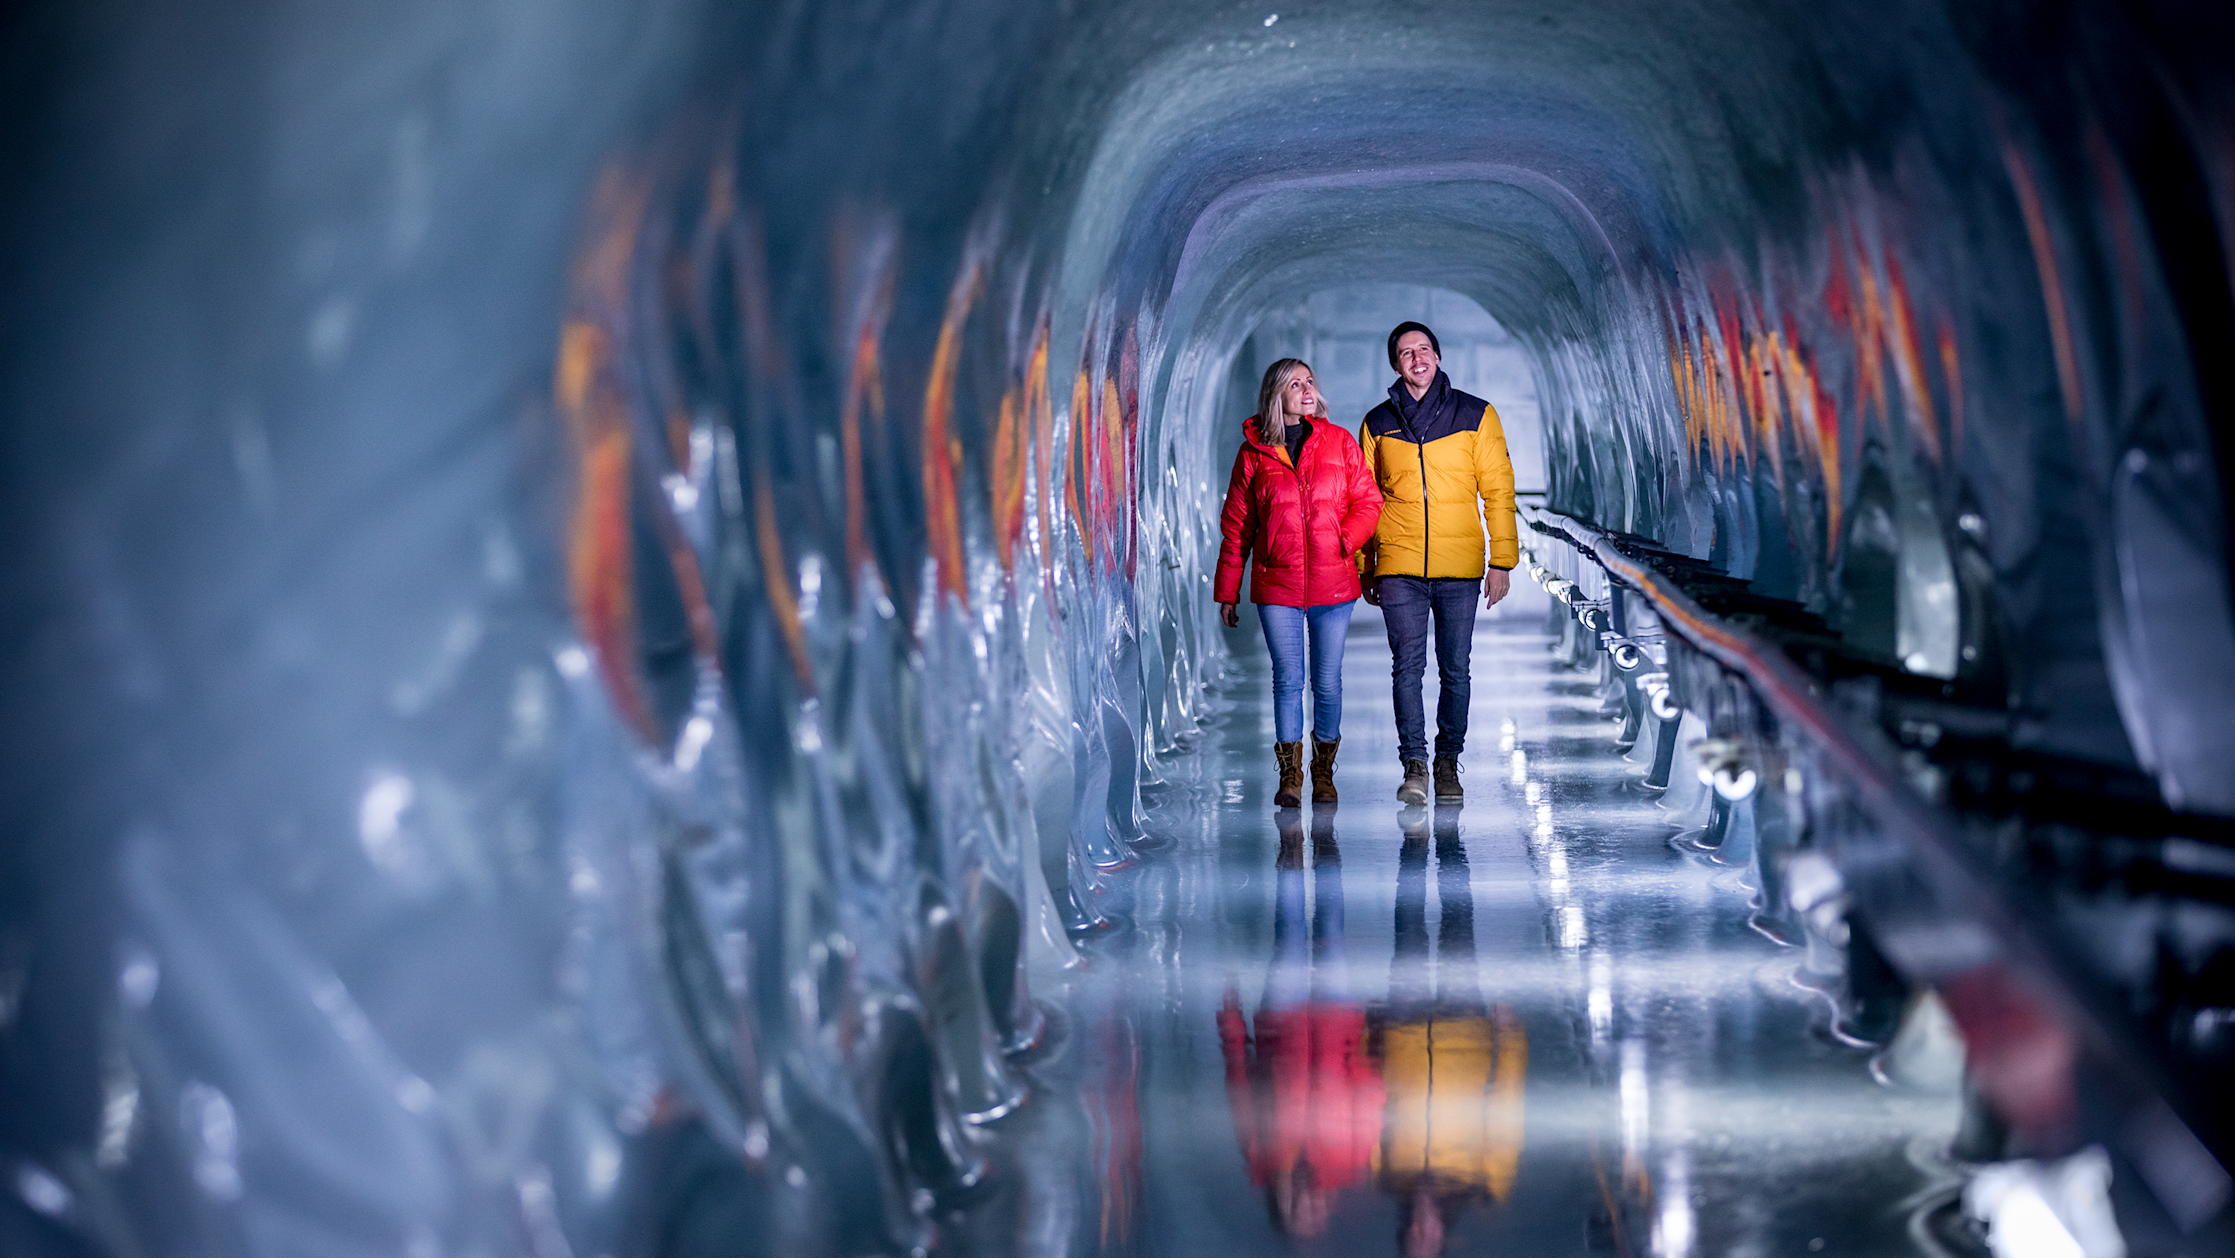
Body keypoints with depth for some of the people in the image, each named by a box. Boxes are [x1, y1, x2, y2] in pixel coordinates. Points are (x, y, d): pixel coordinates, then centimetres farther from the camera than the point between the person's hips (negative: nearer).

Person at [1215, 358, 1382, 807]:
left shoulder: (1339, 442, 5)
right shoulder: (1254, 453, 4)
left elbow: (1368, 501, 8)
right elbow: (1236, 526, 7)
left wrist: (1344, 539, -11)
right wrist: (1227, 592, 6)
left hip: (1332, 582, 1)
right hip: (1276, 585, -1)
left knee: (1327, 681, 4)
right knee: (1287, 678, -2)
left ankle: (1323, 773, 18)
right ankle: (1289, 776, 5)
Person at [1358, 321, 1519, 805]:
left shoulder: (1476, 415, 4)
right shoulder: (1378, 424, 9)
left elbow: (1498, 490, 4)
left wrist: (1501, 561, -3)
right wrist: (1365, 569, 9)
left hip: (1460, 566, 0)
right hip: (1400, 566, 0)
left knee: (1455, 669, 4)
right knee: (1407, 666, -6)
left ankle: (1448, 761, 13)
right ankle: (1414, 765, -4)